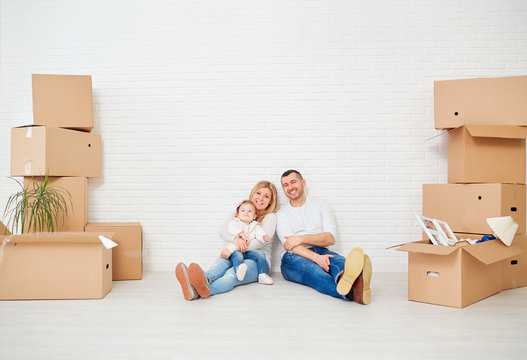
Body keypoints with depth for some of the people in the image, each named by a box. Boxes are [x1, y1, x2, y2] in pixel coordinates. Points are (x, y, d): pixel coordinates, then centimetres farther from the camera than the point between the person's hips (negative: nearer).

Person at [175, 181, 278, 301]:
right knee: (222, 261, -34)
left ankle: (202, 289, -68)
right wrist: (235, 238, -25)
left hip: (257, 260, -3)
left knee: (232, 274, -36)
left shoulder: (271, 217, 7)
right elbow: (223, 232, 2)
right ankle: (204, 280, -69)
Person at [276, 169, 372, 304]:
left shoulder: (321, 205, 17)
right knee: (312, 270, -38)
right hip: (296, 257, -2)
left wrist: (301, 238, -12)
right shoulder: (281, 214, 11)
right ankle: (350, 291, -72)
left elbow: (330, 238, 2)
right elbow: (291, 246, -7)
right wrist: (316, 257, -27)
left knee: (340, 261, -34)